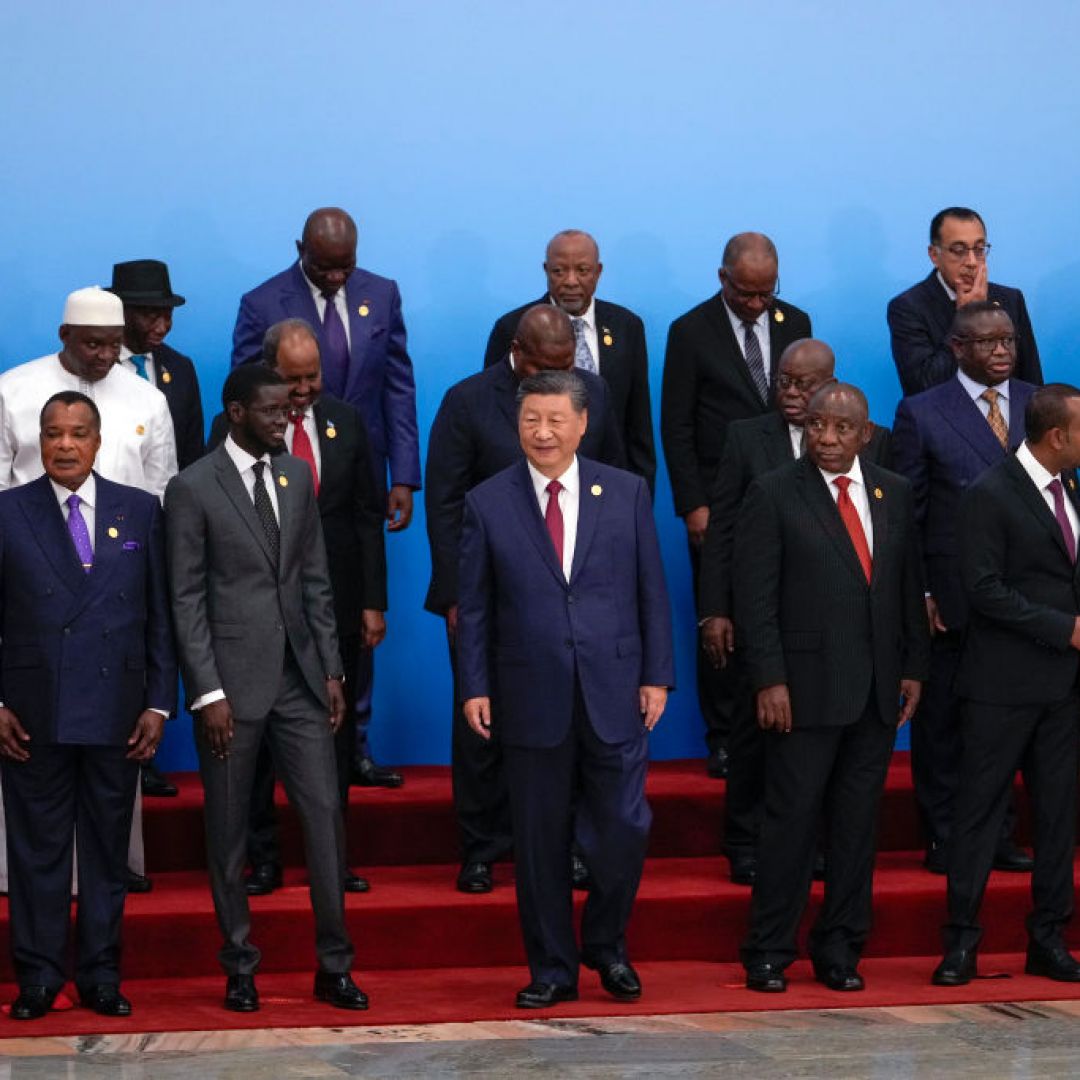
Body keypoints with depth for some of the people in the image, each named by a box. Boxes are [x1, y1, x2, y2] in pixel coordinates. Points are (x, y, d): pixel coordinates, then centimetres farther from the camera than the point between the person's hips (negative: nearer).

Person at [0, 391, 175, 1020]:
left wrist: (159, 703, 1)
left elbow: (160, 615, 7)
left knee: (109, 850, 7)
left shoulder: (140, 512, 7)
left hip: (116, 714, 1)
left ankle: (102, 976, 15)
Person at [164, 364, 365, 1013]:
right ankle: (240, 968, 15)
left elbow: (316, 581, 13)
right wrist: (209, 693, -13)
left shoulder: (297, 476, 10)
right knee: (229, 830, 5)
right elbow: (187, 599, -7)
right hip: (232, 680, -4)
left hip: (299, 676, 4)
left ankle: (334, 966, 6)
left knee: (325, 815, -1)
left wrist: (332, 670, 8)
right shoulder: (193, 489, -6)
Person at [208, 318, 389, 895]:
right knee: (256, 736, 4)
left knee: (335, 737, 8)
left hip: (335, 607, 3)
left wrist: (373, 602, 2)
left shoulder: (346, 422, 5)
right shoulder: (233, 427, -4)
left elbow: (367, 517, 7)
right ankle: (262, 860, 13)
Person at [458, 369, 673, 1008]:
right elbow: (474, 606, 4)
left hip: (615, 693, 0)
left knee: (624, 829, -1)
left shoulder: (627, 493, 5)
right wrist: (474, 686, -2)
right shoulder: (489, 503, 3)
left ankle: (608, 946, 22)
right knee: (541, 841, 5)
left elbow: (652, 592, 6)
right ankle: (552, 969, 16)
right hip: (533, 699, 0)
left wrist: (657, 675, 1)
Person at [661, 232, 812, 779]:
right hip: (719, 504, -2)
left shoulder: (795, 323, 7)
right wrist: (693, 504, -8)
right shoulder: (691, 332, -3)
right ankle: (723, 739, 10)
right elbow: (676, 426, -3)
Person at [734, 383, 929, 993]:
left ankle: (841, 950, 16)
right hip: (806, 686, -4)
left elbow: (911, 588, 13)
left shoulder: (895, 495, 11)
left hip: (878, 689, 4)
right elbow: (756, 596, -6)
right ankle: (769, 953, 6)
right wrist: (770, 680, -12)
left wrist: (914, 668, 6)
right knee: (793, 818, -2)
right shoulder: (774, 495, -3)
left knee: (858, 822, 7)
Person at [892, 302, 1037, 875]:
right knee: (941, 722, 5)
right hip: (951, 599, -3)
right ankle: (944, 839, 14)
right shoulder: (921, 413, -2)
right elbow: (906, 513, -2)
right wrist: (917, 593, -8)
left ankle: (998, 837, 18)